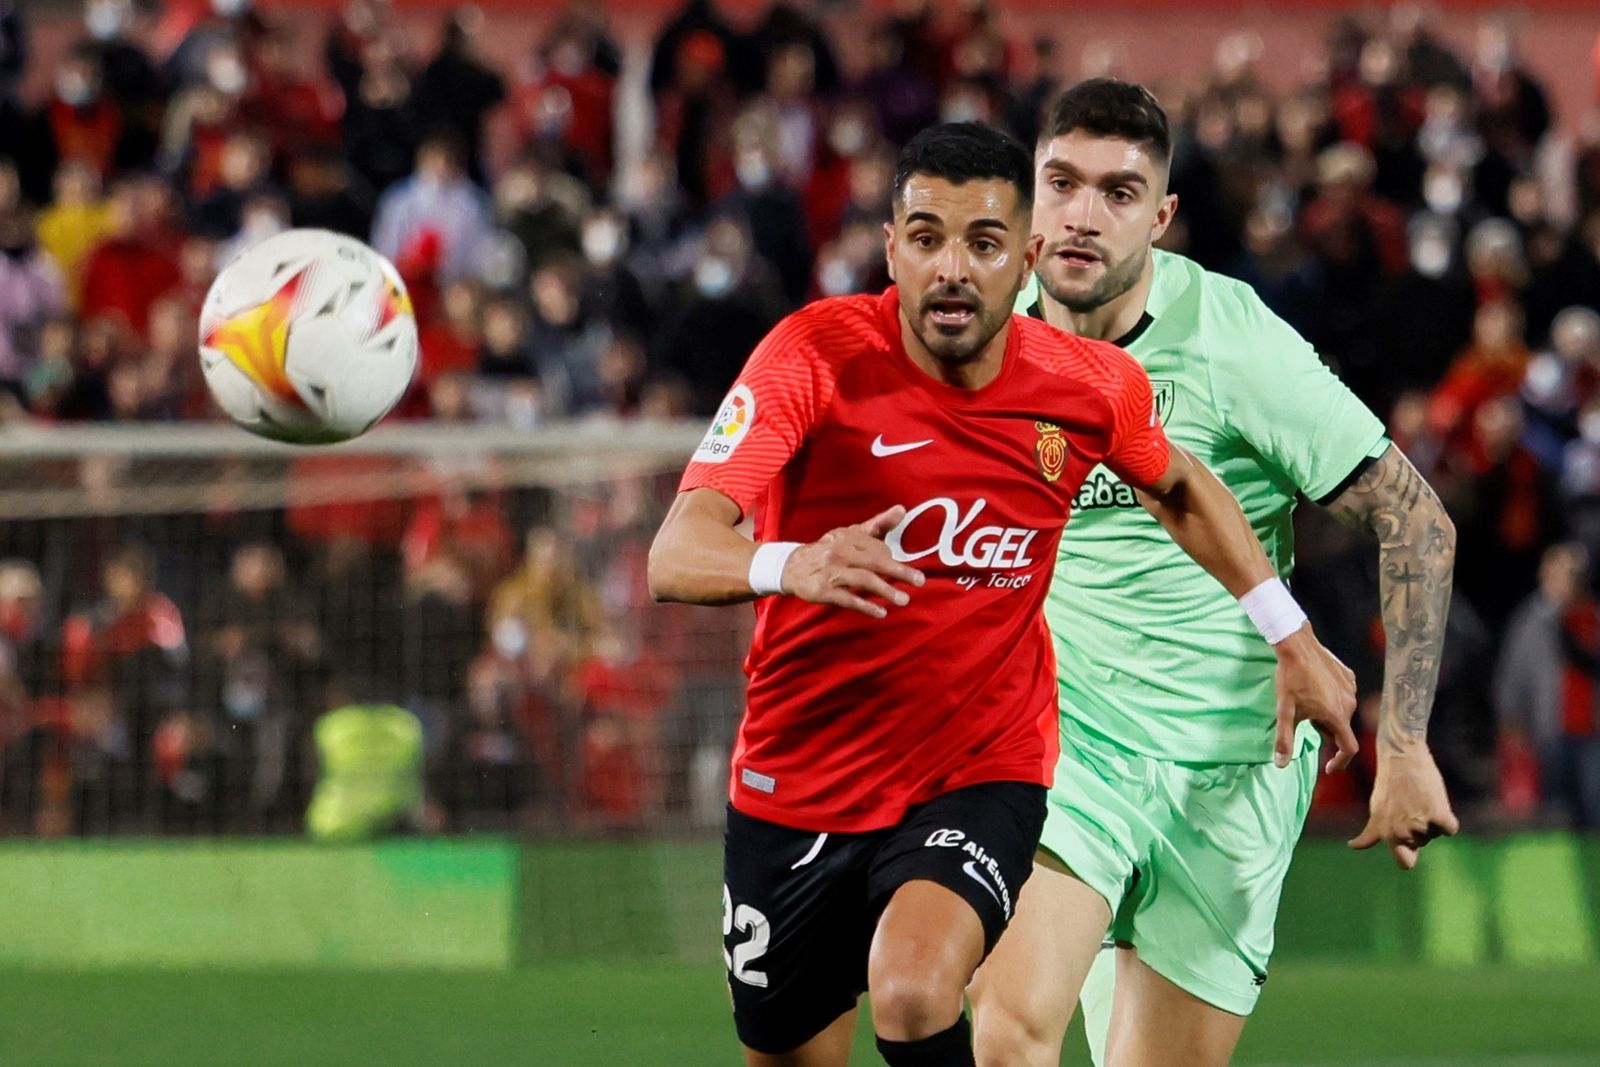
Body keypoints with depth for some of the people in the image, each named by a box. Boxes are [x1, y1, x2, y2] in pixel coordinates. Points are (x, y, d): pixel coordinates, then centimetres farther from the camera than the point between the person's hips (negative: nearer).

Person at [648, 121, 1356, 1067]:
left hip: (983, 778, 0)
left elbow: (1180, 489, 18)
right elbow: (675, 557, -30)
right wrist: (790, 568, -50)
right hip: (797, 786, 0)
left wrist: (1291, 636, 16)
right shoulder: (817, 356, -18)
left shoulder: (1094, 387, -8)